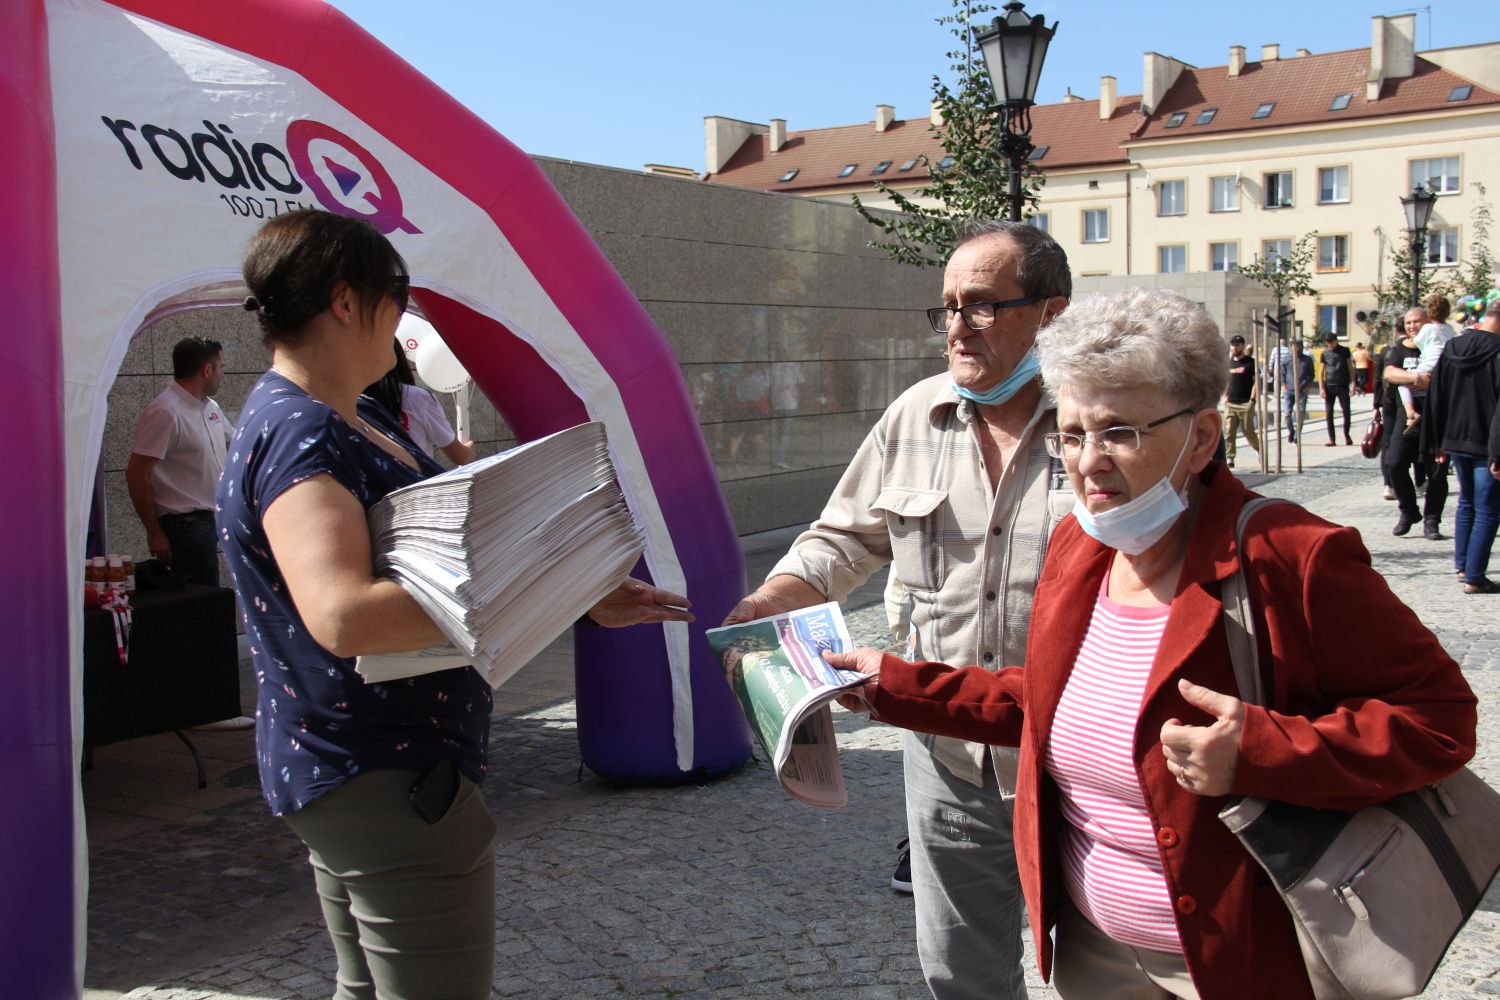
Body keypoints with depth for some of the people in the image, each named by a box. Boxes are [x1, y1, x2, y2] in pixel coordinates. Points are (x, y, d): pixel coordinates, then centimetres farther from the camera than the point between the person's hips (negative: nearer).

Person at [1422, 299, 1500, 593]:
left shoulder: (1451, 349, 4)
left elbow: (1436, 399, 9)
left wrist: (1438, 444, 14)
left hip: (1455, 441, 7)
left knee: (1466, 503, 22)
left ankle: (1462, 566, 26)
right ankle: (1474, 577, -2)